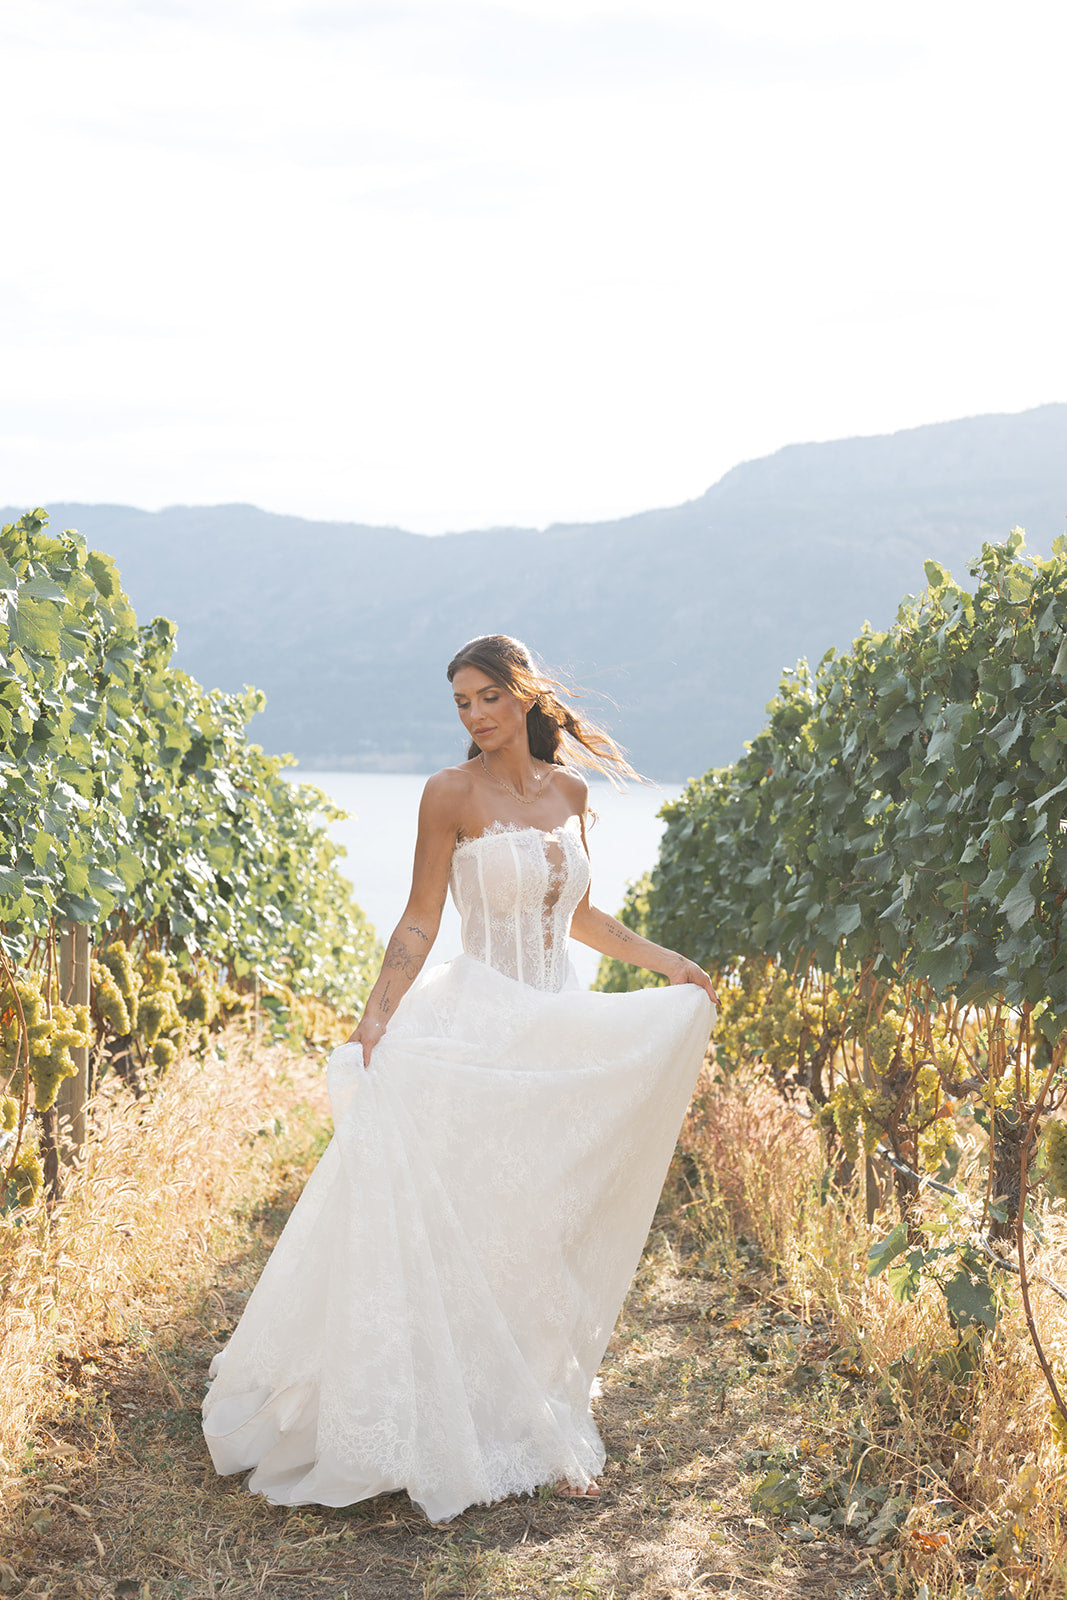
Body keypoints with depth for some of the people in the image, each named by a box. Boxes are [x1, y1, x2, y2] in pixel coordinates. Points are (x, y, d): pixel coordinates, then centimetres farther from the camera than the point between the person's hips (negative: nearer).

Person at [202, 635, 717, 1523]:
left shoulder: (569, 791, 9)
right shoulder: (452, 793, -6)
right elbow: (420, 925, -7)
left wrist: (663, 959, 16)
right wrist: (376, 1018, -16)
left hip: (562, 1030, 5)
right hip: (477, 1027, -5)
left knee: (550, 1233, 8)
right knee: (474, 1226, -6)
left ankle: (543, 1433, 19)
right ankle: (473, 1440, 6)